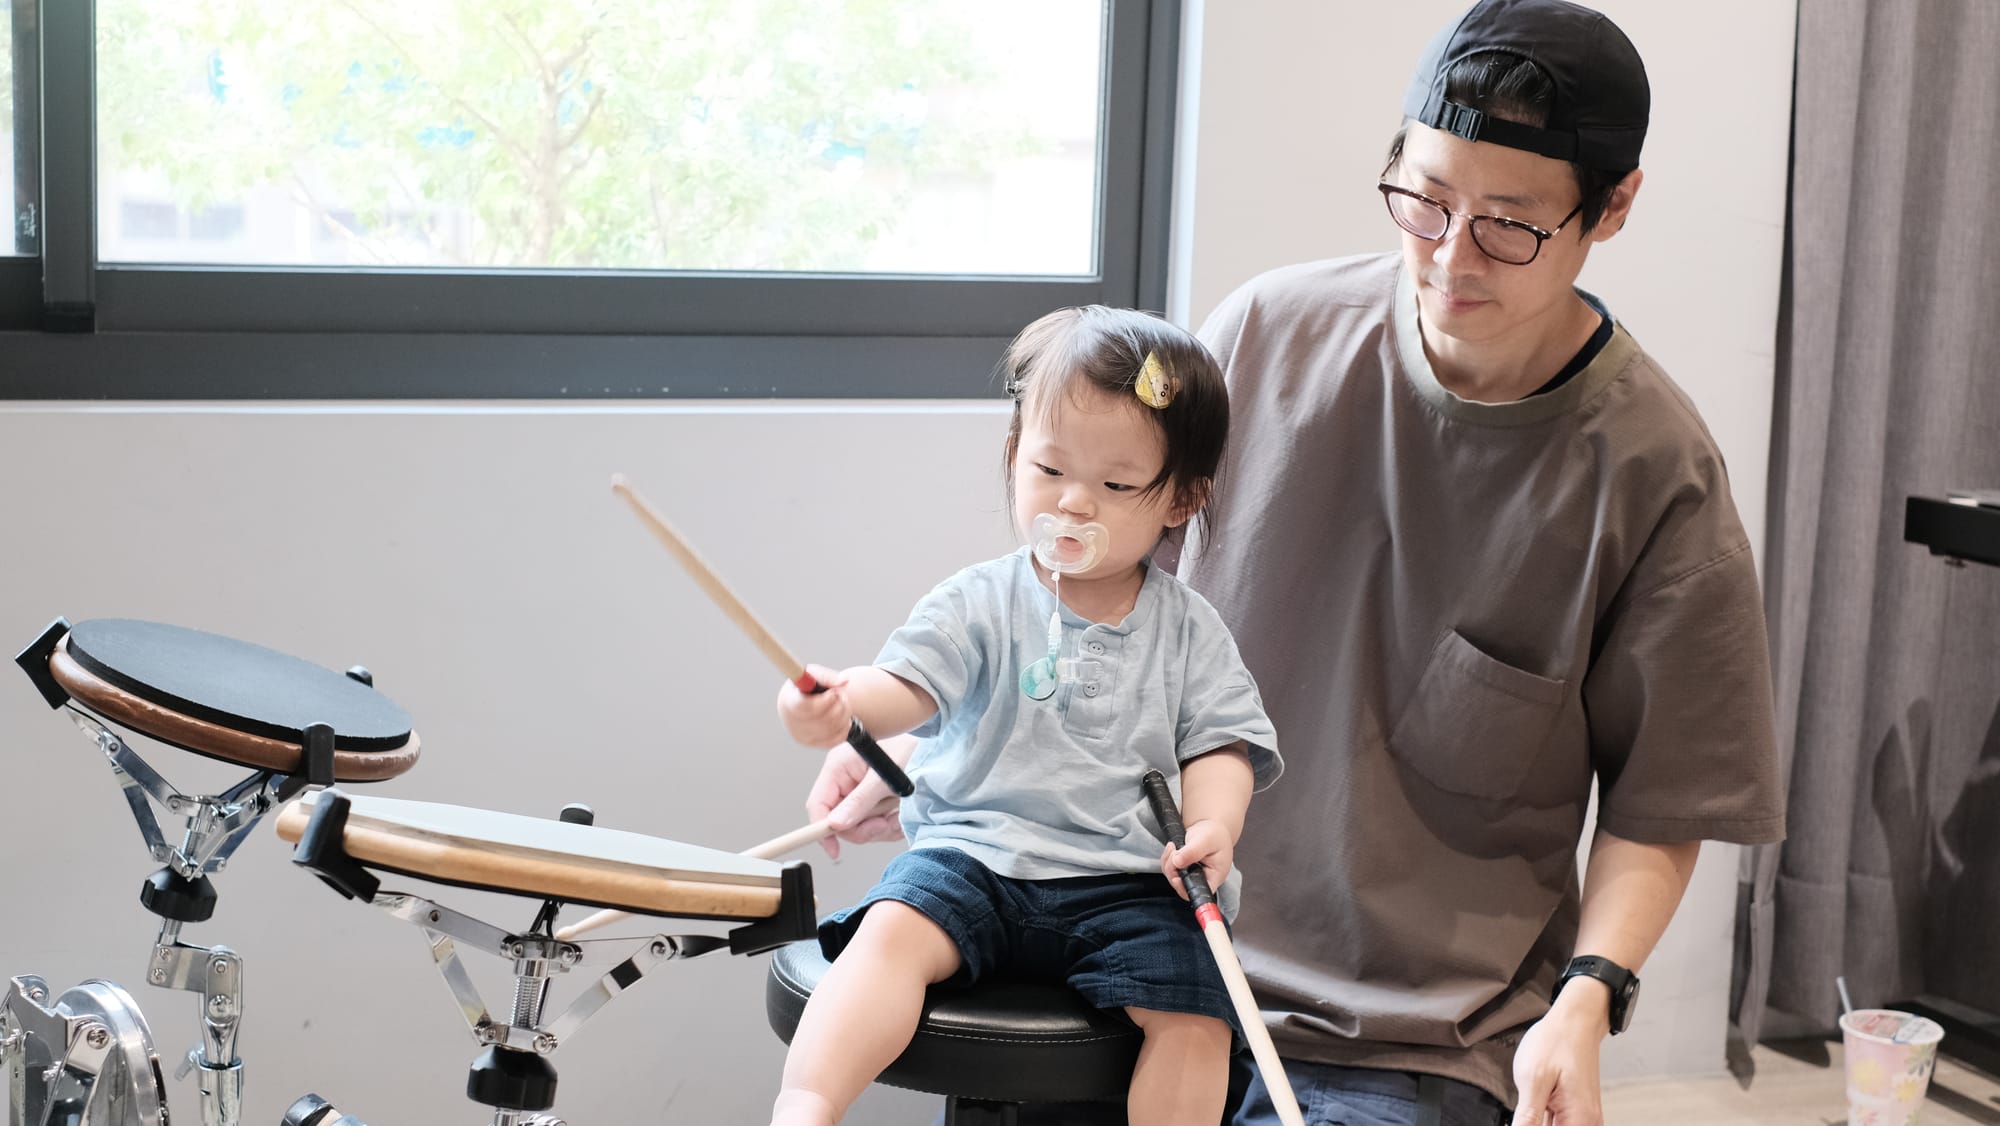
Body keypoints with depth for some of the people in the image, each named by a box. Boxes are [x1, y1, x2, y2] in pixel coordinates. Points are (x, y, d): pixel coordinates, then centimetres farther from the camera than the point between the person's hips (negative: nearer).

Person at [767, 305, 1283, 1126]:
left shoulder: (1187, 631, 8)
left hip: (1128, 883, 1)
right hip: (976, 853, -1)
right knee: (893, 931, -29)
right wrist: (845, 703, -35)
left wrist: (1212, 827, -19)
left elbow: (1219, 742, 3)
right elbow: (908, 683, -11)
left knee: (1194, 1019, -20)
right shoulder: (982, 603, 3)